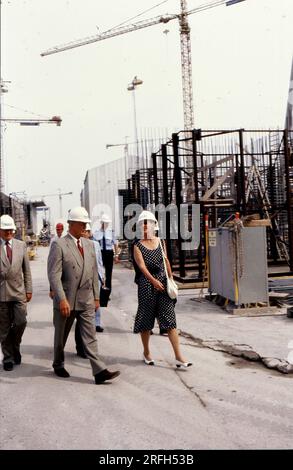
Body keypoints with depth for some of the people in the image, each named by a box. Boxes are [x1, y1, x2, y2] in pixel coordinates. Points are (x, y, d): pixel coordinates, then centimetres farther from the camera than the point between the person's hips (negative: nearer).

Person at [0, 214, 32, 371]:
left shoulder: (21, 245, 7)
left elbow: (26, 270, 9)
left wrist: (28, 290, 6)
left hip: (18, 291, 2)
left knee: (21, 322, -3)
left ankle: (15, 347, 24)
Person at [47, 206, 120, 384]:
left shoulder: (89, 244, 9)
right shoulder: (59, 245, -10)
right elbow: (54, 275, -16)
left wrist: (96, 296, 11)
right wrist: (62, 299, -22)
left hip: (86, 300, 4)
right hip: (66, 300, -4)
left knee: (90, 336, 0)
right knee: (61, 336, 13)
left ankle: (99, 371, -2)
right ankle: (58, 365, 35)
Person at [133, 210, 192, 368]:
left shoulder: (160, 241, 10)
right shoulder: (138, 246, -3)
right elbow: (142, 266, -15)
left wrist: (171, 278, 14)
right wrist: (153, 281, -27)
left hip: (163, 281, 3)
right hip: (147, 283, -3)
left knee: (170, 320, -1)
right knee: (146, 319, 9)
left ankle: (178, 356, 0)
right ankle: (146, 352, 28)